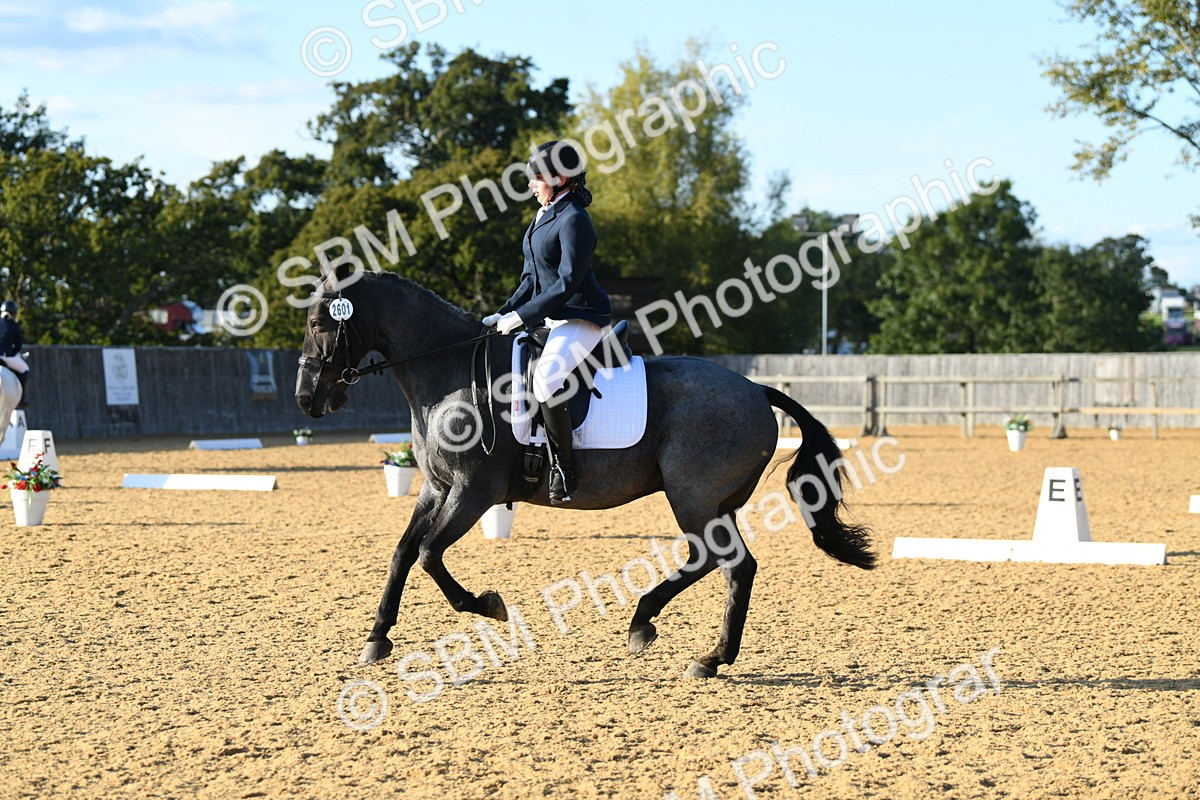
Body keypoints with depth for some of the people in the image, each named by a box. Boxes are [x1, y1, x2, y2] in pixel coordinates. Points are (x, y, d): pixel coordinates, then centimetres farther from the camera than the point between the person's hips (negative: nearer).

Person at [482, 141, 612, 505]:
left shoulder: (574, 220, -16)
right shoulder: (543, 216, 14)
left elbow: (567, 283, -22)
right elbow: (532, 278, 19)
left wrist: (521, 316, -21)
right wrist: (504, 314, 8)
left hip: (582, 316, -11)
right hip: (551, 317, 11)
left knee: (546, 376, -32)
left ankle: (563, 469, -26)